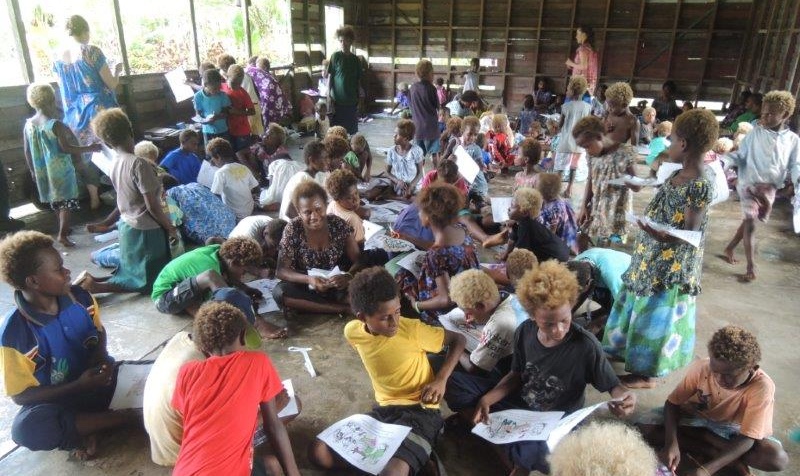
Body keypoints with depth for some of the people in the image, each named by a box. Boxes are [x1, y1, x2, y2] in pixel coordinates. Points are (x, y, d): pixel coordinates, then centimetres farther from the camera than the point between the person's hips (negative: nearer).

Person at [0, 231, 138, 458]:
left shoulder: (79, 297, -10)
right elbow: (20, 395, -12)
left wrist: (102, 357, -10)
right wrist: (78, 386, -22)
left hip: (99, 379, 3)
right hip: (57, 400, -3)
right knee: (25, 428, -37)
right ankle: (128, 415, -25)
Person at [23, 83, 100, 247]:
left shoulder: (28, 124, 0)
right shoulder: (56, 124, -18)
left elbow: (27, 151, 6)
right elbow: (66, 148, -18)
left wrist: (32, 170, 17)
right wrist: (89, 148, -10)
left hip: (42, 171, 6)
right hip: (60, 169, -6)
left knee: (55, 200, 21)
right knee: (66, 201, 2)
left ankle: (64, 228, 35)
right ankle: (62, 234, -2)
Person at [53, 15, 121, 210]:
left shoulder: (58, 59, 5)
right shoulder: (92, 52, -12)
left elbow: (64, 90, 14)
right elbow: (112, 84, -10)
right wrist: (117, 70, 9)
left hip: (74, 115, 5)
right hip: (99, 112, -5)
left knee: (86, 155, 12)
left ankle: (94, 198, 19)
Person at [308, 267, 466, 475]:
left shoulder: (412, 330, -17)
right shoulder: (353, 332, -5)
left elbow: (458, 340, -5)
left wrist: (441, 379, -16)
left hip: (419, 412, -6)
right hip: (383, 410, 6)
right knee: (318, 452, -11)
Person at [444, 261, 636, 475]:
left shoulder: (586, 346, -24)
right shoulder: (524, 332, -11)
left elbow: (612, 385, -11)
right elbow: (516, 375, 2)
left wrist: (624, 395, -36)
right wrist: (487, 399, -13)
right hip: (521, 404, 5)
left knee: (530, 453, -42)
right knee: (454, 383, -7)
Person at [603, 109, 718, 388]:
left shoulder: (701, 186, -24)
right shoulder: (678, 175, 4)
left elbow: (689, 235, -25)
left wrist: (662, 236, -42)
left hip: (671, 266, -9)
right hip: (654, 258, 9)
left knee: (657, 316, 4)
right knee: (642, 309, 21)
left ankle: (649, 373, 21)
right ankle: (631, 352, 40)